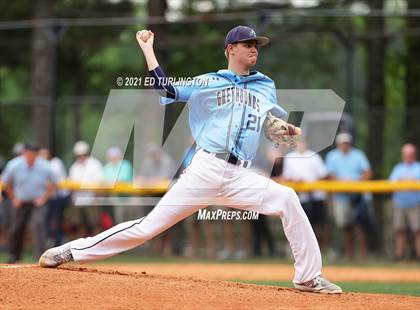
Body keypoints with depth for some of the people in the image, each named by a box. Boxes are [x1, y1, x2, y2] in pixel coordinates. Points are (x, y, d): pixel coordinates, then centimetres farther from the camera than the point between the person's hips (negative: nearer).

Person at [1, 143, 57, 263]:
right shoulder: (14, 165, -14)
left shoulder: (44, 167, -15)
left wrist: (44, 197, -5)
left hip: (38, 202, -2)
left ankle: (41, 254, -25)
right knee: (16, 229, 12)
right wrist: (13, 198, 1)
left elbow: (53, 184, 3)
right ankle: (14, 255, 34)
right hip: (20, 202, 2)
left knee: (38, 224, -23)